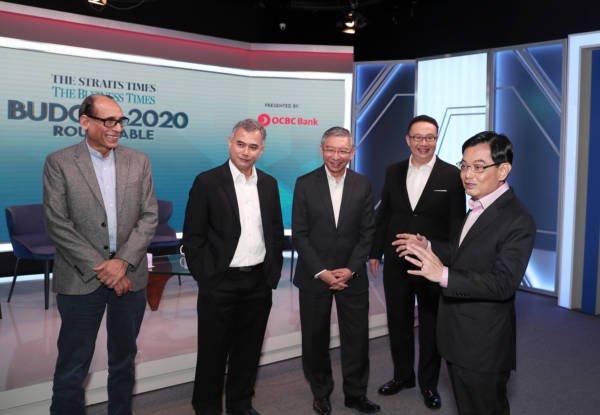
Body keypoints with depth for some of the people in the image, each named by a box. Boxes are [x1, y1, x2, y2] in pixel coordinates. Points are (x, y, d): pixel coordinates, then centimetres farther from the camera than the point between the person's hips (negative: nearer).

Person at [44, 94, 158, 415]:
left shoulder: (138, 162, 4)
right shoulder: (59, 162, -4)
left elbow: (149, 216, 0)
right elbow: (58, 224, -9)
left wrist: (123, 261, -12)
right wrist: (101, 268, -13)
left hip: (130, 276, 3)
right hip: (81, 279, -2)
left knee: (124, 357, 16)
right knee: (72, 364, 8)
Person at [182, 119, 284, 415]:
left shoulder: (269, 184, 7)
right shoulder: (207, 182, -7)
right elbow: (193, 237, -7)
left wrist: (274, 272, 7)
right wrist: (204, 278, -10)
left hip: (259, 282, 4)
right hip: (220, 283, -4)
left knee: (249, 350, 15)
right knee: (213, 351, 9)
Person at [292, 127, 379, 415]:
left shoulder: (363, 185, 2)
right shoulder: (305, 184, -3)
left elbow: (367, 232, 1)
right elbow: (299, 235, -5)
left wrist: (350, 269, -9)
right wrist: (321, 272, -11)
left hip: (352, 275, 1)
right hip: (314, 275, -1)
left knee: (357, 337, 7)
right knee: (315, 338, 10)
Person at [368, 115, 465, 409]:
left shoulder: (452, 175, -7)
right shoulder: (393, 172, 3)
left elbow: (456, 224, -6)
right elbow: (383, 214, 7)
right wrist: (375, 252, 6)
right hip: (396, 261, 3)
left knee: (431, 325, 13)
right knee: (398, 322, 15)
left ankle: (428, 383, 31)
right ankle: (402, 375, 35)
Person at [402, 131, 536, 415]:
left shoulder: (518, 221, -21)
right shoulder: (476, 207, 6)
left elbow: (503, 283, -28)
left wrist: (444, 275, -37)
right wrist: (428, 247, 2)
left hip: (483, 346, -8)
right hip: (458, 338, 8)